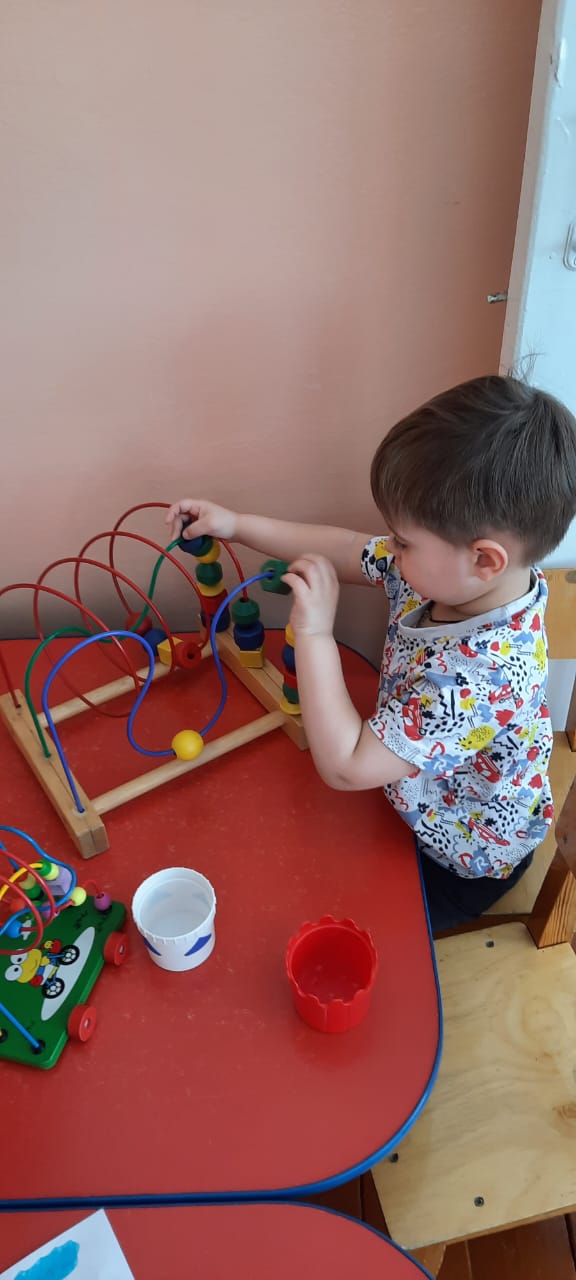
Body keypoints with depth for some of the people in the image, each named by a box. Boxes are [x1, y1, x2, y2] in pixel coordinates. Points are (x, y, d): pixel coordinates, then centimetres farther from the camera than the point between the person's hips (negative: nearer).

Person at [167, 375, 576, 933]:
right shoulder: (452, 574, -20)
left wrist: (314, 633, -38)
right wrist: (236, 524, -6)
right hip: (422, 801, 7)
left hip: (462, 865, -6)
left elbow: (346, 766, -38)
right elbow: (344, 548, -7)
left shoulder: (479, 679, -43)